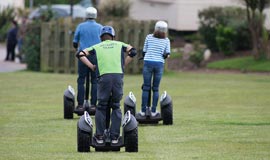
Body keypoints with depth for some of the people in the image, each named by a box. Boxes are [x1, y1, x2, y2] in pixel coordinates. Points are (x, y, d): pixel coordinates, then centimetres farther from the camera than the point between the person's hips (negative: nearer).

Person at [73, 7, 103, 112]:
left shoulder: (80, 26, 3)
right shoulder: (99, 27, 3)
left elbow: (75, 42, 7)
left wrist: (76, 48, 28)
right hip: (96, 55, 0)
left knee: (81, 81, 2)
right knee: (95, 81, 4)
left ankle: (80, 104, -3)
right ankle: (93, 104, -1)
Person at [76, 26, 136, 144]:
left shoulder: (97, 47, 21)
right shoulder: (119, 45, 22)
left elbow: (80, 54, 14)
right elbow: (133, 51, 10)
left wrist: (92, 66, 18)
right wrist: (123, 65, 17)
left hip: (104, 76, 0)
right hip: (118, 75, 0)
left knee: (101, 107, 11)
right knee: (116, 107, 12)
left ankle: (99, 136, 5)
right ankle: (114, 137, 7)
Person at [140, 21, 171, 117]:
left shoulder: (149, 37, 5)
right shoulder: (166, 40, 6)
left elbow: (144, 51, 9)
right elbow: (167, 55, 2)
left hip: (148, 62, 0)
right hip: (159, 64, 0)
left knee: (146, 88, 2)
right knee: (156, 89, 7)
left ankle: (143, 111, 2)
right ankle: (153, 111, 5)